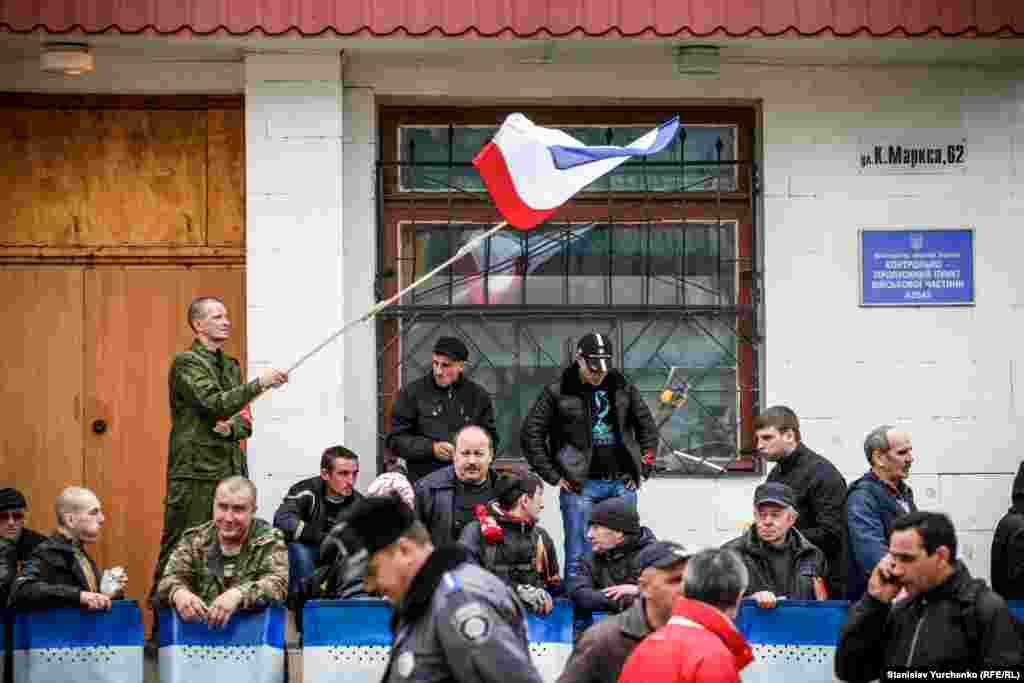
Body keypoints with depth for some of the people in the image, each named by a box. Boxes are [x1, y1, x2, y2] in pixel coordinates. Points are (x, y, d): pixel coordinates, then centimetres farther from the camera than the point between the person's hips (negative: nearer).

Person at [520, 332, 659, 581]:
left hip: (623, 485, 3)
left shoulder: (623, 388, 9)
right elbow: (530, 434, 1)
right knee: (578, 559, -3)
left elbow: (648, 428, 18)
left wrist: (642, 471, 10)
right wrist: (553, 476, -3)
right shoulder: (558, 392, -1)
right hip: (580, 486, -3)